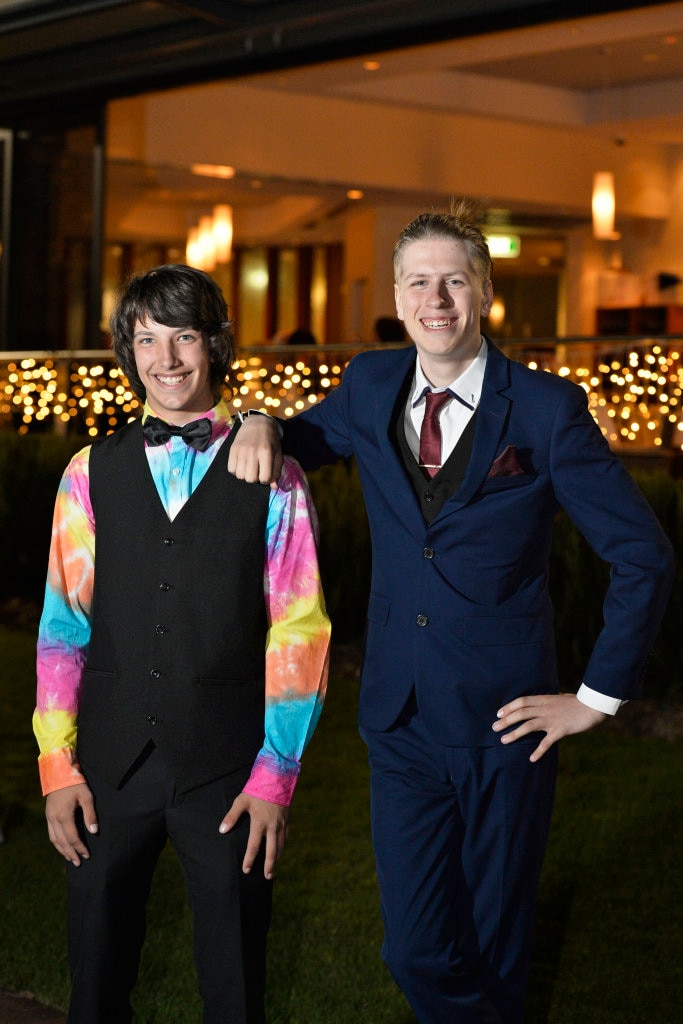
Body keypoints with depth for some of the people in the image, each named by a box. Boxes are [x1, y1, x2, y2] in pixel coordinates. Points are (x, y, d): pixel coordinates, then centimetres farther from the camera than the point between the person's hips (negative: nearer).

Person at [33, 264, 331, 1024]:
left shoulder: (270, 476, -2)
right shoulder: (92, 473, 4)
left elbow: (300, 633, -4)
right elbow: (62, 625, 4)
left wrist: (275, 776, -7)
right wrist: (57, 764, 0)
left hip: (228, 772, -2)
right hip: (110, 769, 2)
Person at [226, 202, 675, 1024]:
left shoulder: (546, 408, -9)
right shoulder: (371, 386, 3)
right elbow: (309, 439, 22)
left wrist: (599, 695, -5)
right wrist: (262, 425, -2)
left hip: (504, 718, -3)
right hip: (401, 717, 3)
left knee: (495, 942, 13)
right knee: (416, 952, 5)